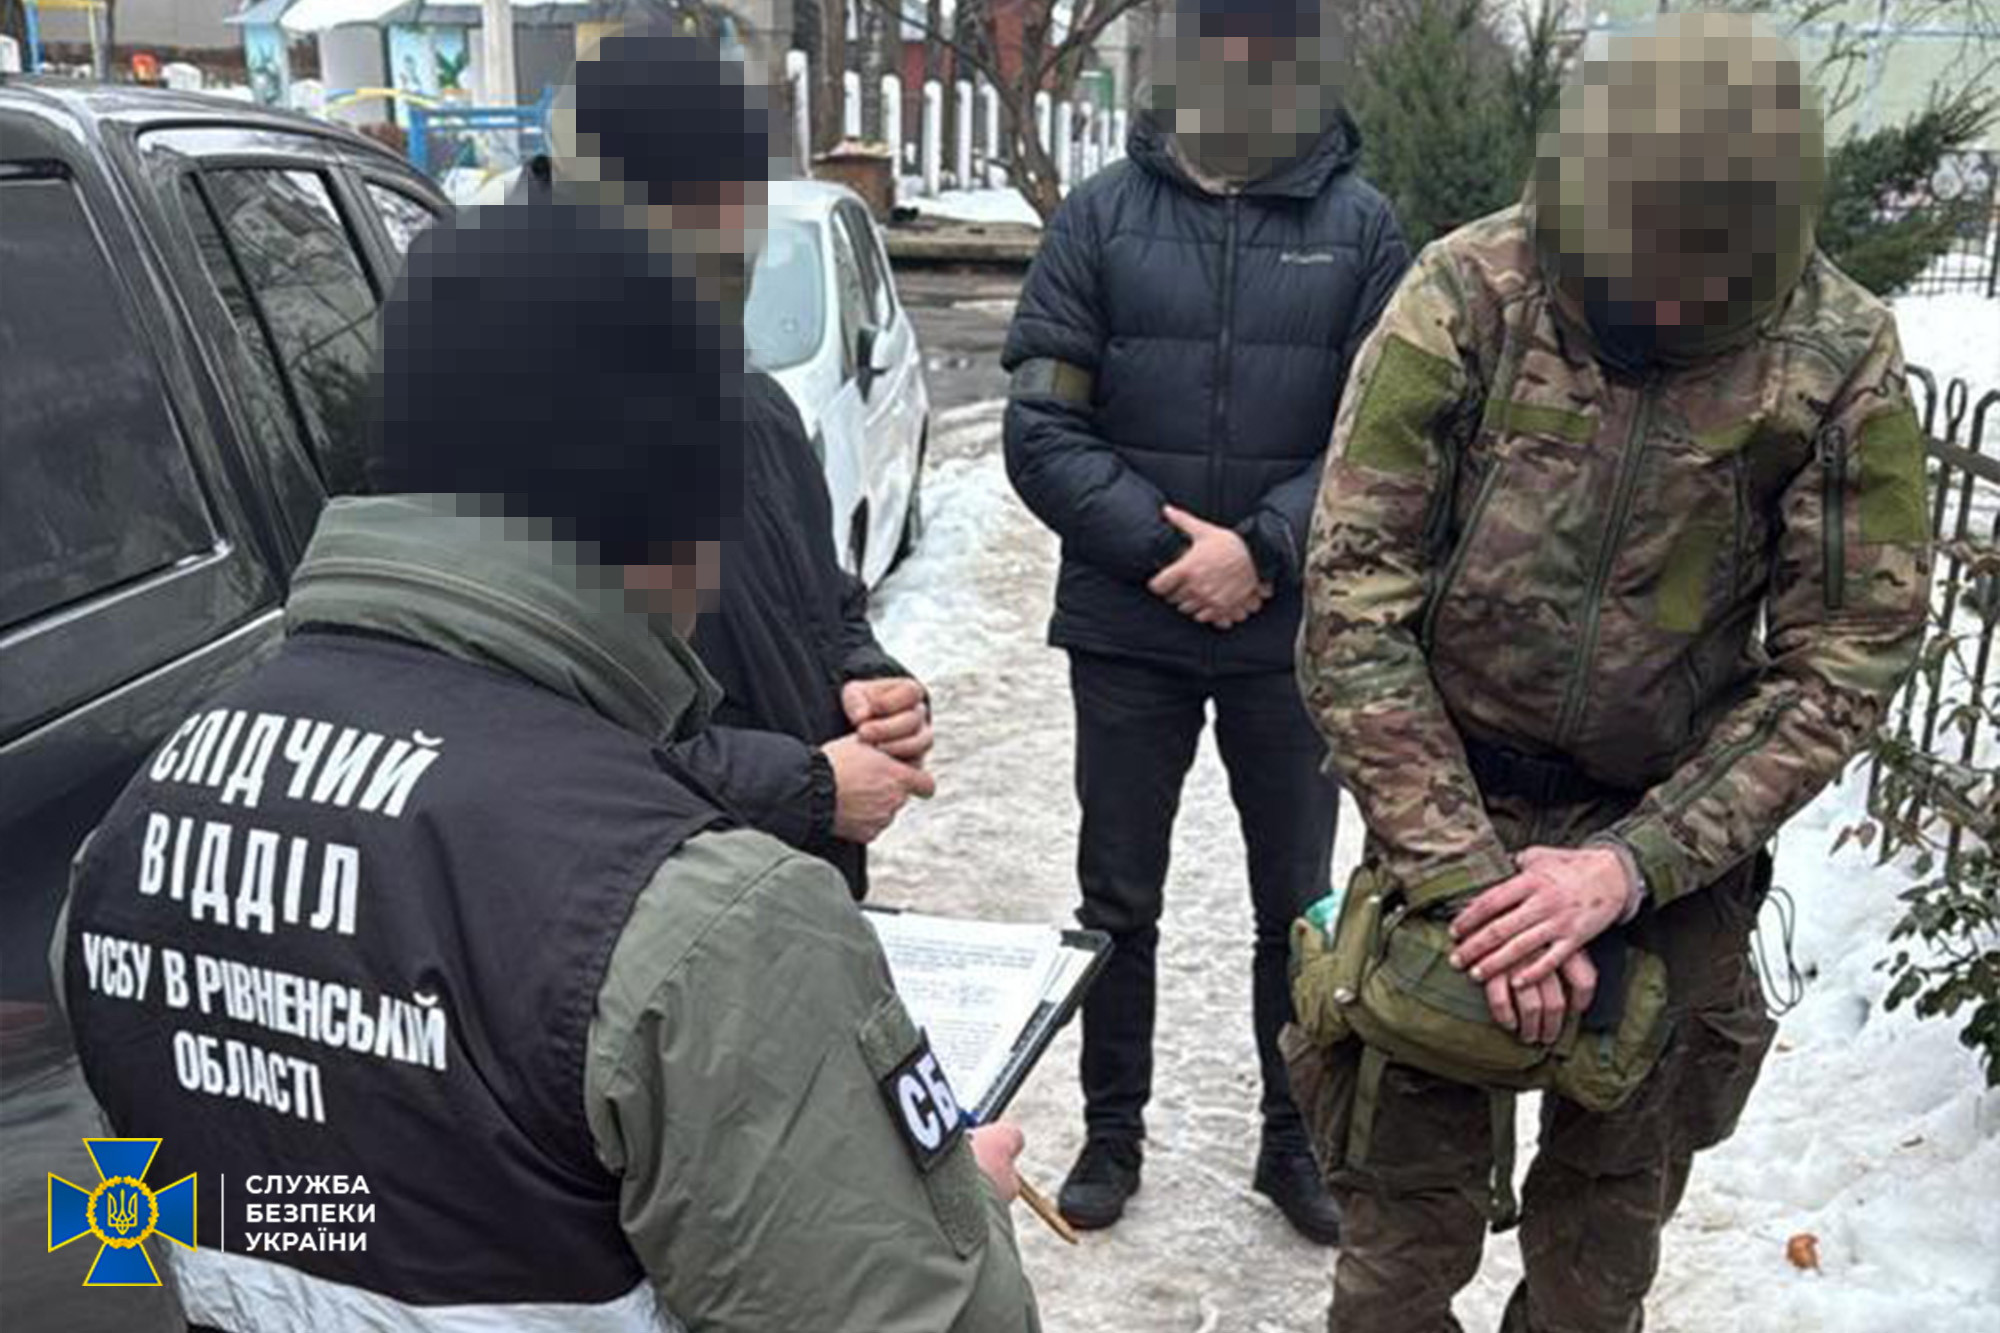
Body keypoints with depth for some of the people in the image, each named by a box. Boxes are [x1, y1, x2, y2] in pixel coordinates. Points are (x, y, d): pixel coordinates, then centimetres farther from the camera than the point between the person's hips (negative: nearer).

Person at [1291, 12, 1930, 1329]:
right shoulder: (1465, 300, -15)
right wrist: (1463, 873, -19)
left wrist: (1635, 863, -19)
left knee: (1615, 1207, 16)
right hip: (1449, 811, -1)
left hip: (1676, 836, 1)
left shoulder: (1843, 357, -11)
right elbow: (1355, 601, -15)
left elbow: (1845, 655, -8)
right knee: (1411, 1188, 9)